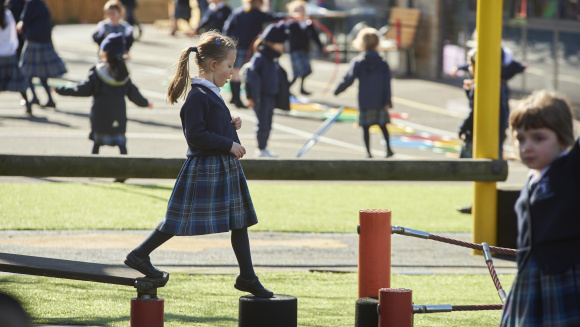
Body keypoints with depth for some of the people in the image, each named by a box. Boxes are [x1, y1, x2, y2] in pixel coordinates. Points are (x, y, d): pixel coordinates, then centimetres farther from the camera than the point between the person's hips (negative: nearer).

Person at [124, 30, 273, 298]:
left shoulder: (210, 94, 14)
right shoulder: (197, 96, -17)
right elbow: (195, 134, -23)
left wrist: (231, 124, 8)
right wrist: (228, 144, -19)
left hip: (225, 166, 10)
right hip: (203, 168, -10)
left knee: (240, 220, 9)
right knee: (179, 218, -4)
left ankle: (247, 277, 14)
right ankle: (139, 255, 9)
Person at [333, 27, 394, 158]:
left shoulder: (358, 62, -7)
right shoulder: (383, 63, 0)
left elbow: (349, 79, -12)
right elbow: (387, 83, -5)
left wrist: (337, 90, 2)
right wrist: (387, 101, -5)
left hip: (364, 102, -2)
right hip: (379, 101, 2)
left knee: (366, 127, 5)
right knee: (383, 125, 15)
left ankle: (368, 151, 1)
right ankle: (388, 148, 6)